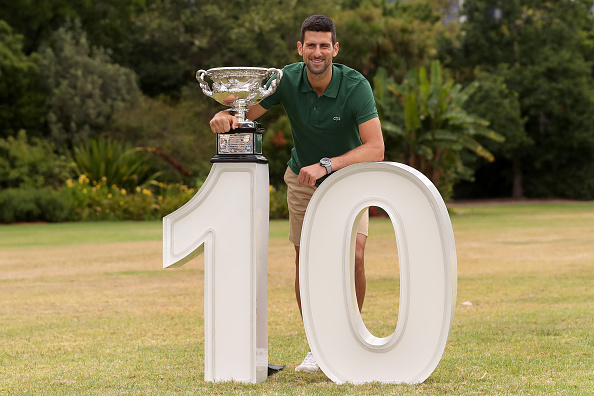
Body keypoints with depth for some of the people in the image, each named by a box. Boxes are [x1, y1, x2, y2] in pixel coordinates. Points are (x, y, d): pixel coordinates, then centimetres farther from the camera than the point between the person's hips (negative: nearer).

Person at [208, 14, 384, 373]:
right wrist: (226, 117, -39)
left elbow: (375, 148, -35)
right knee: (306, 261, 1)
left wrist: (326, 165, -45)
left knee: (353, 257, -16)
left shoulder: (356, 85, -28)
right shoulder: (288, 80, -19)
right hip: (302, 178, 2)